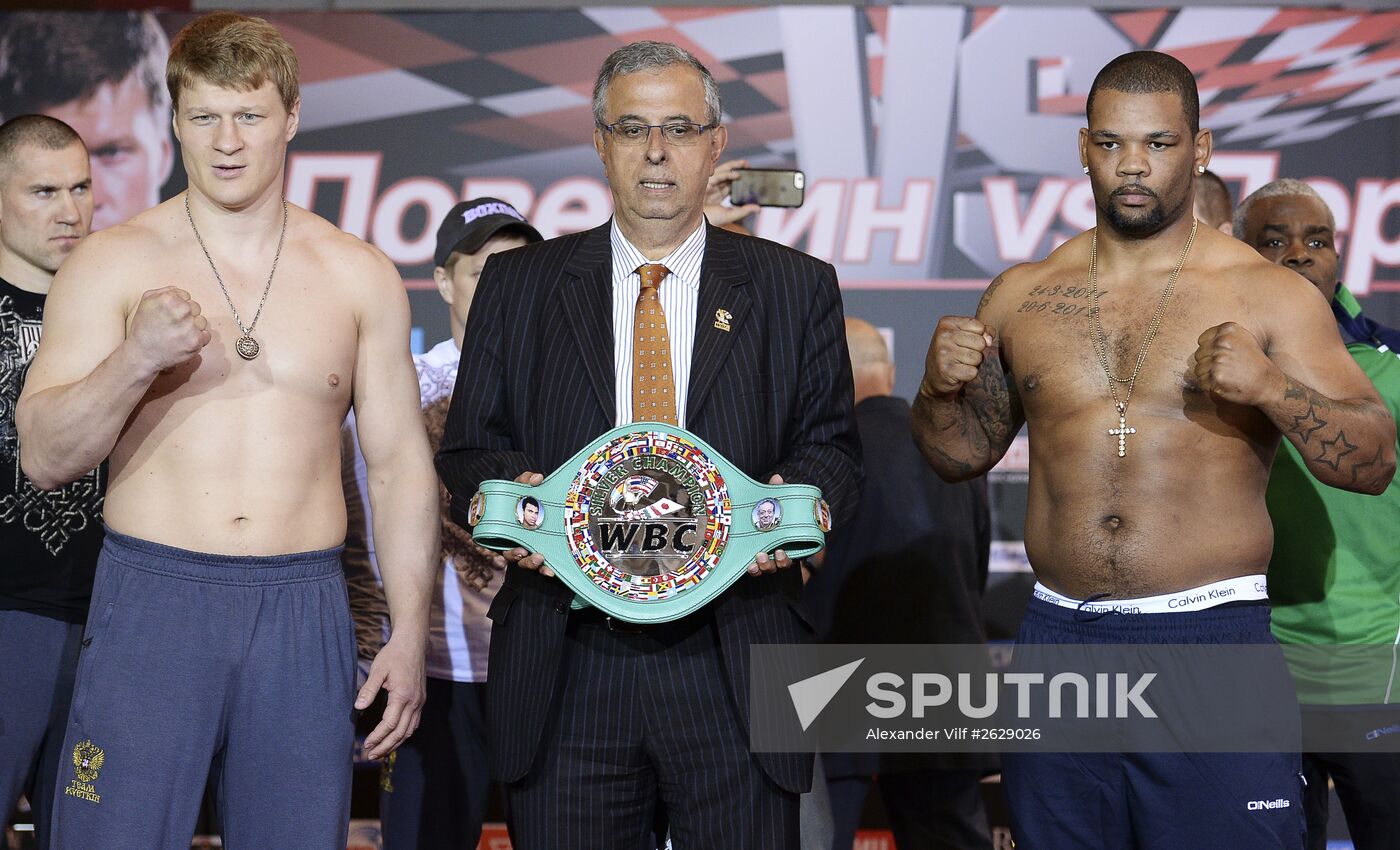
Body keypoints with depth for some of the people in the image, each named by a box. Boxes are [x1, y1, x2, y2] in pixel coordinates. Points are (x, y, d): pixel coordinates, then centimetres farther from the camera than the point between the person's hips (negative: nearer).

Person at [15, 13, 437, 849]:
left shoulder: (360, 277, 8)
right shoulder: (113, 263, 2)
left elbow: (401, 463, 11)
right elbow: (44, 457, -3)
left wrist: (411, 632, 4)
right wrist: (133, 362, -20)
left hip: (305, 614, 2)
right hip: (151, 599, -2)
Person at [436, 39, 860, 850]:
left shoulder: (797, 289, 9)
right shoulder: (518, 285, 10)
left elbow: (833, 445, 8)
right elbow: (470, 448, 9)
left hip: (732, 671, 0)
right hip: (566, 669, 1)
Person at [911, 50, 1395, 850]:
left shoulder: (1268, 295, -1)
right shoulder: (1022, 297, 8)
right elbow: (964, 455, 17)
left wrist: (1273, 387, -20)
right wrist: (941, 389, -5)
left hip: (1213, 636, -3)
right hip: (1058, 635, 3)